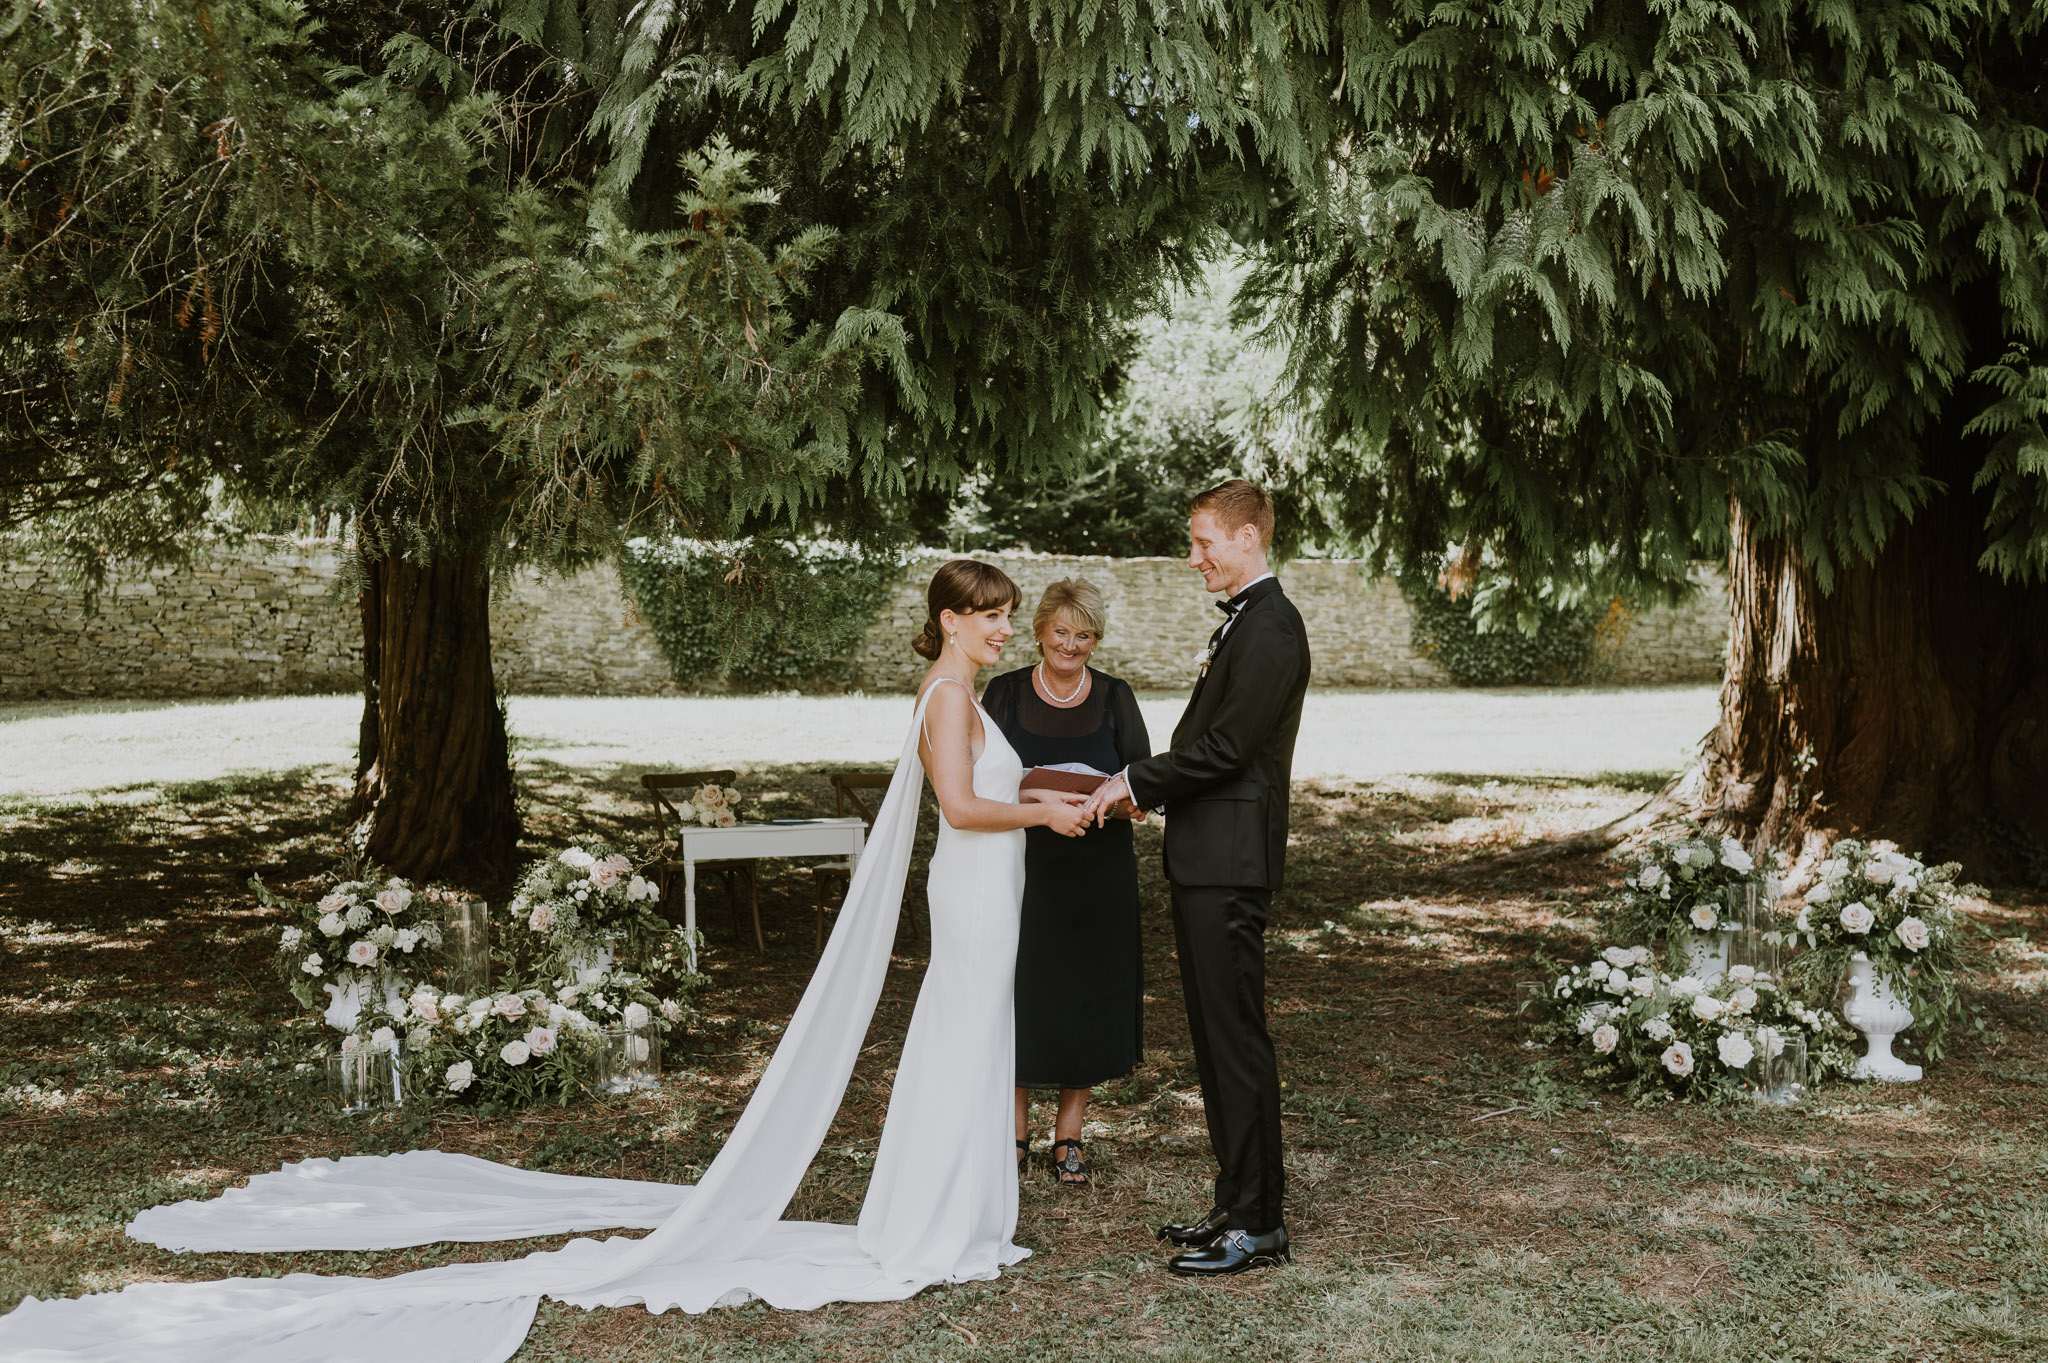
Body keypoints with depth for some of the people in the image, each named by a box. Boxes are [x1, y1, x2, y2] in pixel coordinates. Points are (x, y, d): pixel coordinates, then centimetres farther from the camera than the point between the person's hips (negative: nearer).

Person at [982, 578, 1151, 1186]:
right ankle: (1016, 1124, 17)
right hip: (1021, 863, -1)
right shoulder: (1005, 693, 2)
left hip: (1097, 869, 1)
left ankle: (1069, 1133, 17)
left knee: (1088, 992, 4)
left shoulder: (1115, 697, 4)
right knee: (1019, 990, 1)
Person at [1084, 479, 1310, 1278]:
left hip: (1229, 863, -10)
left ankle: (1257, 1224, 3)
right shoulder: (1243, 623, 18)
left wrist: (1135, 782, -10)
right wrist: (1143, 788, 9)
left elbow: (1225, 748, -20)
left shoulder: (1269, 628, -15)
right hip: (1208, 860, 10)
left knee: (1235, 1037, -5)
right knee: (1218, 1036, 14)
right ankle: (1240, 1205, 23)